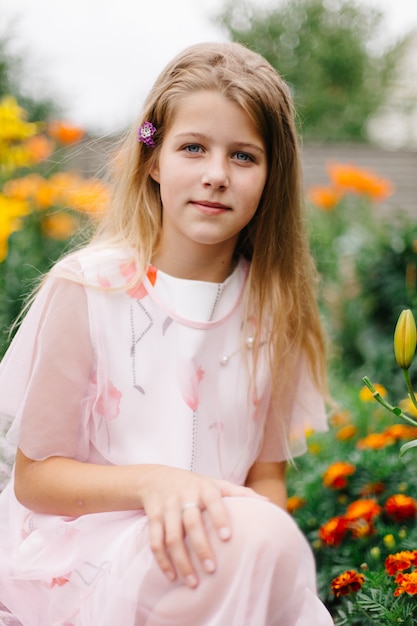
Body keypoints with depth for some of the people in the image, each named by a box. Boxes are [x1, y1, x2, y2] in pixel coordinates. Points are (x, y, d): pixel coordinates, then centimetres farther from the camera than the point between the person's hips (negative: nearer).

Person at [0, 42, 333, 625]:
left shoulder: (273, 305, 2)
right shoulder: (87, 288, -9)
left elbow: (267, 474, 10)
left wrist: (263, 525, -14)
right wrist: (150, 481, -22)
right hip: (78, 554, -3)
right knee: (254, 535, -32)